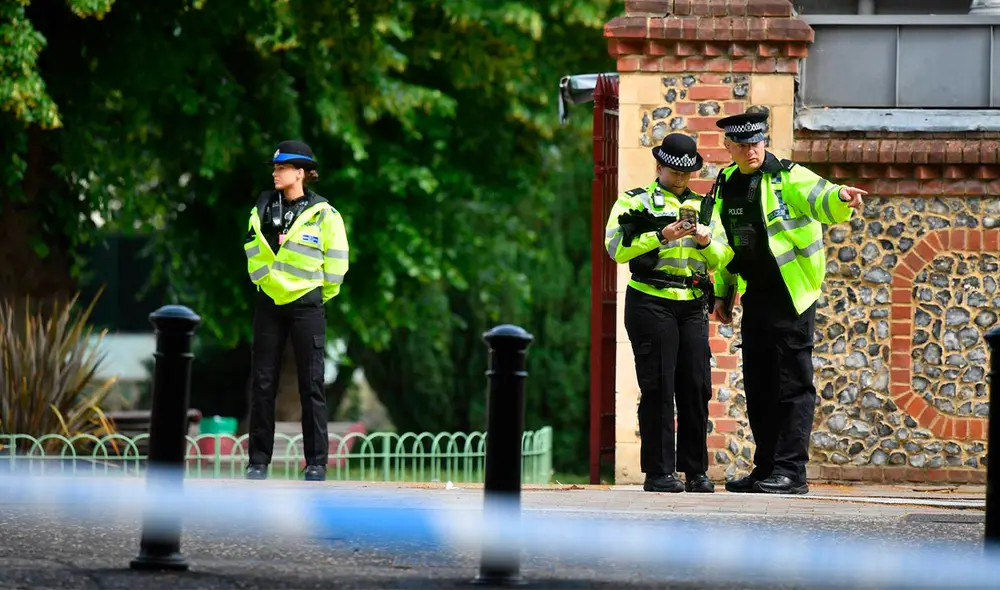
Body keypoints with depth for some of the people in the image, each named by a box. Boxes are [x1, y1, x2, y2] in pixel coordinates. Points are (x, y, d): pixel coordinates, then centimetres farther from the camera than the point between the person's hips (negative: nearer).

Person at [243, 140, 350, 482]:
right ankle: (258, 461, 7)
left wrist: (320, 295, 8)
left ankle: (317, 463, 1)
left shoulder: (323, 215, -4)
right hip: (269, 303, 4)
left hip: (307, 306, -4)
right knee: (263, 384, 3)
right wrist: (265, 281, 15)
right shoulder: (262, 210, 8)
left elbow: (336, 262, 2)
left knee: (311, 385, -2)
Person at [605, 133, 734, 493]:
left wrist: (706, 242, -8)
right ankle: (658, 472, -3)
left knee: (696, 386, 1)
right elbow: (617, 247, -8)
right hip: (651, 304, -4)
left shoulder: (702, 207, 19)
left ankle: (696, 470, 7)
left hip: (692, 306, 4)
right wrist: (662, 237, -17)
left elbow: (721, 258, 13)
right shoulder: (635, 202, 6)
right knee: (658, 387, -6)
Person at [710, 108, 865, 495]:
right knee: (757, 385, 11)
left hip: (790, 296, -7)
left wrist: (841, 198, -49)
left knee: (792, 384, -6)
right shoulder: (727, 185, 12)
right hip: (756, 297, 7)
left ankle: (790, 471, -6)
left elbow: (819, 199, -27)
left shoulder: (788, 177, -8)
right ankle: (767, 468, 18)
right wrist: (723, 293, 21)